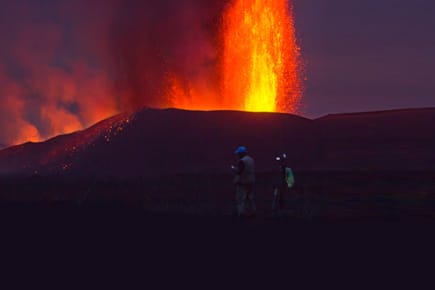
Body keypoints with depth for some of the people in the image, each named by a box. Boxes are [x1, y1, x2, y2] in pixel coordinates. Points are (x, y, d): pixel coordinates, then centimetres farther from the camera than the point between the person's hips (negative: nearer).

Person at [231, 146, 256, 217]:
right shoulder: (251, 160, 11)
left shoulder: (242, 161, -18)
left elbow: (238, 171, -19)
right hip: (251, 182, 9)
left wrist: (233, 168, -2)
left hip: (242, 182, -9)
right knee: (250, 197, 13)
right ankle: (251, 212, 16)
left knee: (241, 198, -3)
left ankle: (243, 212, -4)